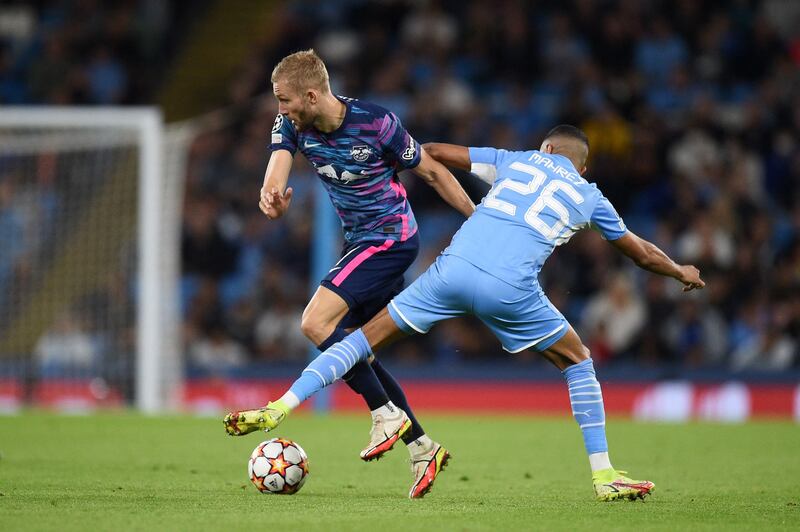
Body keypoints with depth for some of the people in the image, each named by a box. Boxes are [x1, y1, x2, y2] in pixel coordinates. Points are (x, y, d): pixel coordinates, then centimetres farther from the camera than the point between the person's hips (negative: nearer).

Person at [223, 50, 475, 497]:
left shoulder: (376, 123, -20)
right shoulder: (292, 126, -4)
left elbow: (433, 171, -10)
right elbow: (277, 169, -20)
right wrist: (272, 198, -45)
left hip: (391, 237, -8)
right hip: (359, 241, 8)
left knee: (317, 323, -21)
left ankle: (388, 416, -12)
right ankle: (421, 447, 17)